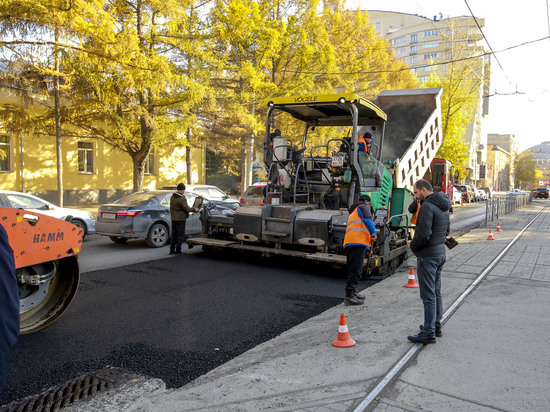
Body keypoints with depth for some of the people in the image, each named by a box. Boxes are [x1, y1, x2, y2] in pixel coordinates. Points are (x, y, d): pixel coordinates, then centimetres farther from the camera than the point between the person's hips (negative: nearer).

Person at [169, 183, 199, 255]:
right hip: (180, 219, -8)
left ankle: (172, 250, 17)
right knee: (180, 235, -1)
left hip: (173, 218, 9)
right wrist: (194, 210, -1)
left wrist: (187, 206, 23)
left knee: (174, 235, 14)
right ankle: (178, 251, 1)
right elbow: (187, 209, -16)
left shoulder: (172, 197, 8)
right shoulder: (181, 199, -20)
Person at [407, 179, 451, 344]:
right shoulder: (443, 206, 11)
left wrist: (413, 245, -6)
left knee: (428, 295, -5)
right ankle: (436, 325, 29)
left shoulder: (427, 206, -19)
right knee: (436, 292, 18)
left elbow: (424, 234, -24)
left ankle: (428, 332, 1)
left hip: (428, 256, -10)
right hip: (440, 252, 10)